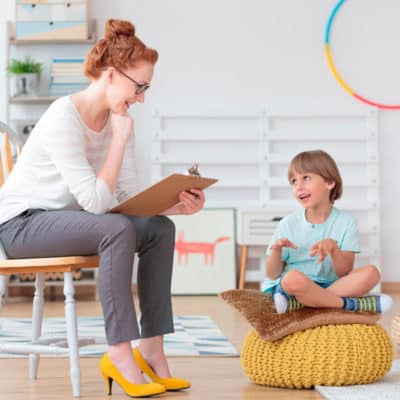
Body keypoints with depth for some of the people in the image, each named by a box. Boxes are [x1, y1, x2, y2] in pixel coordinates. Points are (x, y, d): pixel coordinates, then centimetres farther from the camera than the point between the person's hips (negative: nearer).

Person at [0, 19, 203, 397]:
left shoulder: (118, 120, 0)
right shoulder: (63, 118, -24)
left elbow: (131, 196, -1)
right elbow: (96, 202, -27)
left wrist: (178, 205, -18)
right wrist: (120, 139, -22)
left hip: (63, 219, 8)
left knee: (160, 228, -11)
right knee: (118, 230, -32)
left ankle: (151, 350, -11)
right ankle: (120, 354, -27)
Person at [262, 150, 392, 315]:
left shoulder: (346, 222, 0)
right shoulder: (287, 225, 0)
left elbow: (344, 273, -6)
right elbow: (272, 275, 1)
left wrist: (333, 247, -25)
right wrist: (276, 251, -19)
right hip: (290, 287, -2)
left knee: (371, 273, -22)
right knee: (293, 278, -38)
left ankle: (296, 303, -29)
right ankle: (350, 304, -20)